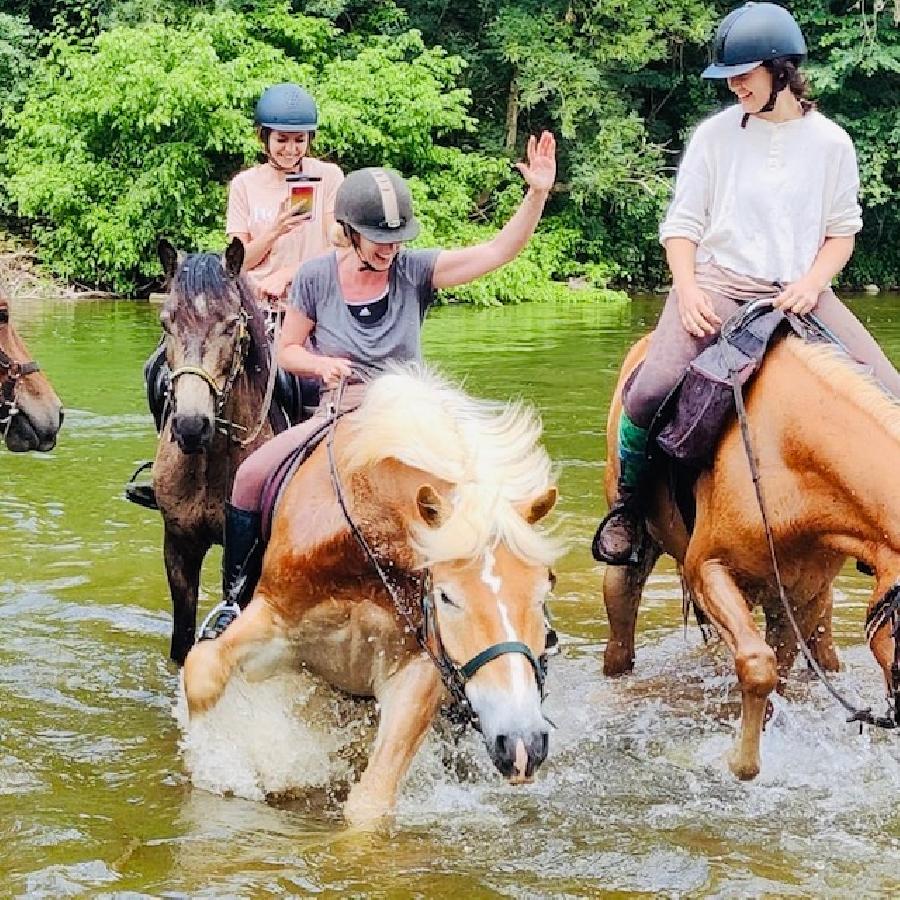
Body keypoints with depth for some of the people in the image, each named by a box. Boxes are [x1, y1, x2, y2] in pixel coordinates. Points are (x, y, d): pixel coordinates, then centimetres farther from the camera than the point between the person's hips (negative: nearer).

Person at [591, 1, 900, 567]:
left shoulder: (831, 143, 5)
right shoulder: (716, 134, 2)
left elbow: (842, 231, 11)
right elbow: (682, 224, 6)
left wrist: (811, 282, -8)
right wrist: (688, 292, -10)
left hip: (799, 292, 2)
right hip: (717, 283, -2)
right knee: (651, 391, -28)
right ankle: (630, 502, -3)